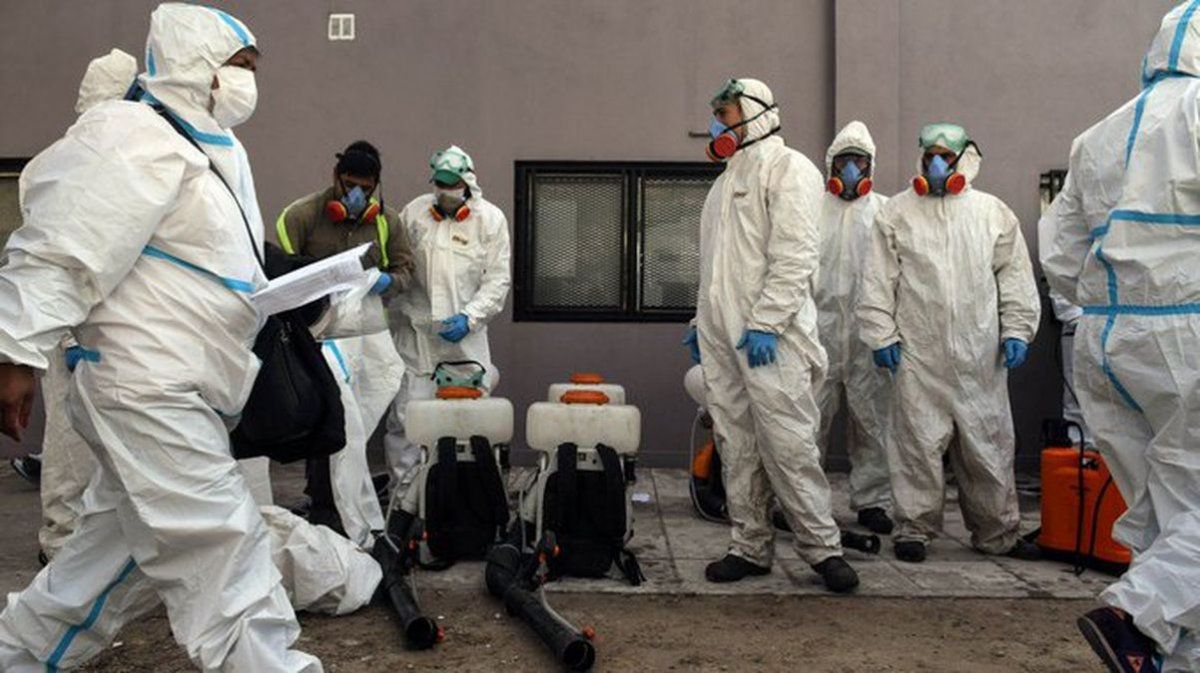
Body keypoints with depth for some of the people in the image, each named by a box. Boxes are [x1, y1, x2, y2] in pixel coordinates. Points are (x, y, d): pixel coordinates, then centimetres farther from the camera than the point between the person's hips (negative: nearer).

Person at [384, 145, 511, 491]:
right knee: (406, 413, -2)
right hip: (416, 332, 1)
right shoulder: (414, 212, 6)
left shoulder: (490, 219, 1)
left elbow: (498, 278, -1)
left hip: (464, 337, -1)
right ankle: (402, 487, 11)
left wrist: (469, 317, -11)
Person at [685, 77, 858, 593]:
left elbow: (795, 256, -14)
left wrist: (765, 323, -21)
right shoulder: (728, 179, 24)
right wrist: (701, 319, 21)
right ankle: (750, 547, 17)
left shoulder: (787, 168, -3)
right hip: (721, 338, 8)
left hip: (768, 338, -8)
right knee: (736, 447, 8)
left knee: (788, 445, -7)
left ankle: (822, 546, 6)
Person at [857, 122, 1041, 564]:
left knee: (990, 443, 7)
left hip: (980, 356, 2)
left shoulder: (993, 213, 11)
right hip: (918, 353, -2)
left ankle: (997, 532, 20)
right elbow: (878, 281, 4)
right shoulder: (897, 213, 6)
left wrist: (1016, 330, 5)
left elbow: (1016, 276, 13)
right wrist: (881, 334, -2)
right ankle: (914, 527, 13)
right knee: (919, 442, 1)